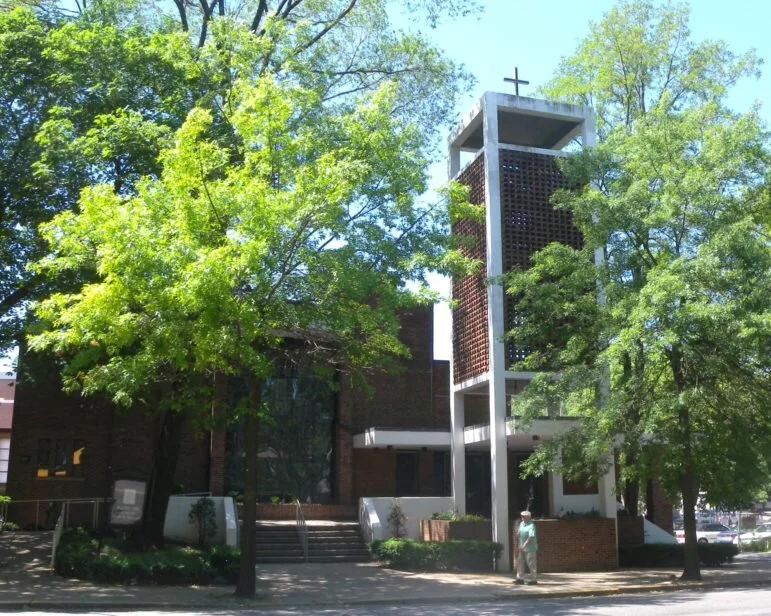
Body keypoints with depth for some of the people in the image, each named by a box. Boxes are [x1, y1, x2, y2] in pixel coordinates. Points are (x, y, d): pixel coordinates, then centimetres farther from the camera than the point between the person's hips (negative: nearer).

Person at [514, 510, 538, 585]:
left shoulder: (531, 525, -16)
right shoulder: (522, 524, 9)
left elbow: (531, 537, -25)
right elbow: (518, 534, 16)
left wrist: (524, 545, -31)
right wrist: (518, 545, 15)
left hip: (530, 548, -8)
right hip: (522, 548, 8)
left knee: (531, 564, -2)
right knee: (520, 562, 8)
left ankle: (534, 579, 7)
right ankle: (520, 578, 13)